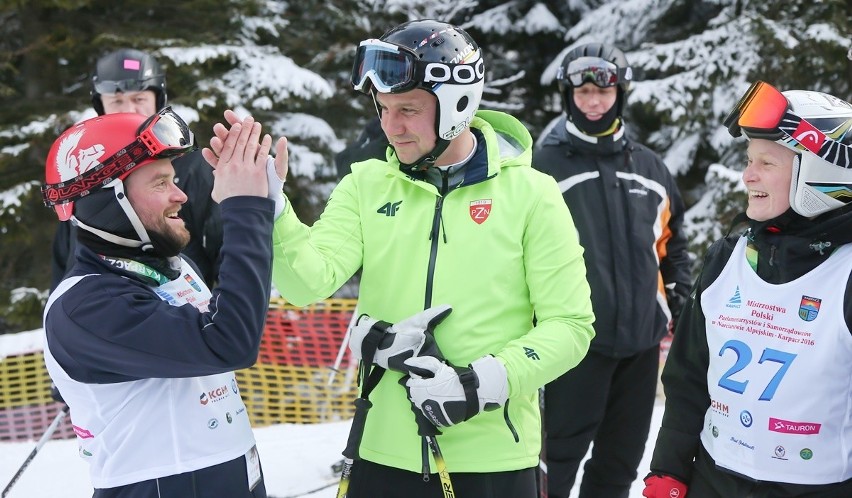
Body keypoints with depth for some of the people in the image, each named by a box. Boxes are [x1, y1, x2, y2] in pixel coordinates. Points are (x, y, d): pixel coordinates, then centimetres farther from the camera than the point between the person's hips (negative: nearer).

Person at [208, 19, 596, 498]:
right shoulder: (367, 185, 2)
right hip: (385, 453, 2)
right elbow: (312, 280, -10)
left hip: (494, 458, -2)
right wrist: (263, 206, -26)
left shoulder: (530, 193, -4)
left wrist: (485, 383, -16)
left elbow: (570, 325, -5)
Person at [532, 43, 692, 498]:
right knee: (559, 453, 0)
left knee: (622, 459, 15)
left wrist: (682, 307, 13)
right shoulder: (544, 164, -4)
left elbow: (672, 245, 19)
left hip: (642, 338, 5)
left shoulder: (649, 168, 12)